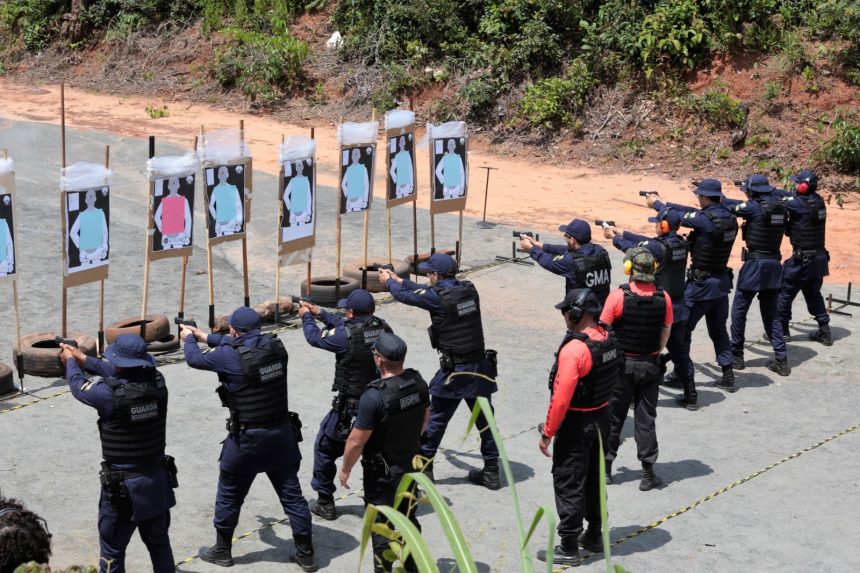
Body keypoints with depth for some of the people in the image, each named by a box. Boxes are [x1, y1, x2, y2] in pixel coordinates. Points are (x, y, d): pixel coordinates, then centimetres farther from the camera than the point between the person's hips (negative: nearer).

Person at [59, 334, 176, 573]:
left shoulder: (110, 394, -23)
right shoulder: (157, 383, -9)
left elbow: (78, 386, -1)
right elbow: (123, 374, 11)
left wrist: (70, 361, 20)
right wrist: (83, 359, 21)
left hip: (122, 486, -5)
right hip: (158, 480, 5)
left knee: (112, 552, 10)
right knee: (159, 544, 20)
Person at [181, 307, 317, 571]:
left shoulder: (230, 356, -17)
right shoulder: (275, 347, -1)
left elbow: (195, 359, 2)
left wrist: (189, 339, 24)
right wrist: (204, 336, 28)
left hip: (248, 438, -5)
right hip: (282, 433, 5)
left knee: (229, 496, 15)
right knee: (292, 494, 11)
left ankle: (222, 551, 28)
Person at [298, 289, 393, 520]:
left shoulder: (345, 336, -20)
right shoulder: (383, 328, -4)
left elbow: (315, 337, -2)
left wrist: (306, 316, 19)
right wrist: (321, 313, 21)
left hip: (351, 407, -5)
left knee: (325, 447, 16)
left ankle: (325, 503, 21)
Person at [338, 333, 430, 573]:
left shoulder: (374, 396, -30)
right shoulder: (418, 382, -9)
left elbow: (357, 440, -22)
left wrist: (345, 469, -6)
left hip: (383, 472, -7)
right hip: (412, 462, 7)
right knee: (408, 517, 22)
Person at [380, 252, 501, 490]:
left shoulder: (438, 297, -15)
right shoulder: (468, 290, 4)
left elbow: (405, 296, 0)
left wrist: (388, 282, 22)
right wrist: (398, 279, 27)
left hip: (454, 371, -6)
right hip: (480, 366, 6)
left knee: (436, 420, 10)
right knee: (485, 420, 12)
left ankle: (423, 466, 22)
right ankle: (491, 472, 17)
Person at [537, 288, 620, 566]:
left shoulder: (574, 349, -27)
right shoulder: (609, 338, -2)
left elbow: (561, 399, -25)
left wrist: (547, 434, -16)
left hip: (577, 423, -8)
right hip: (602, 417, 8)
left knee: (568, 483, 3)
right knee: (593, 478, 21)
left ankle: (568, 548, 10)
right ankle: (594, 536, 34)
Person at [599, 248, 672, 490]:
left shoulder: (618, 296, -17)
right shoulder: (663, 298, -8)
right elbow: (665, 333, 2)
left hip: (621, 364, -2)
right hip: (650, 364, 2)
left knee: (613, 416, 11)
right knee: (646, 418, 9)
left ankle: (605, 467, 21)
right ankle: (648, 473, 10)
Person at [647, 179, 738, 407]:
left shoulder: (705, 219, -22)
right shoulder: (728, 217, 1)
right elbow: (690, 212, 11)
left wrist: (657, 204, 12)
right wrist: (663, 203, 17)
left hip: (701, 285, -8)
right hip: (722, 282, 8)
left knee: (680, 333, -1)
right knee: (719, 329, 25)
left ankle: (689, 392, 0)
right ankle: (728, 376, 32)